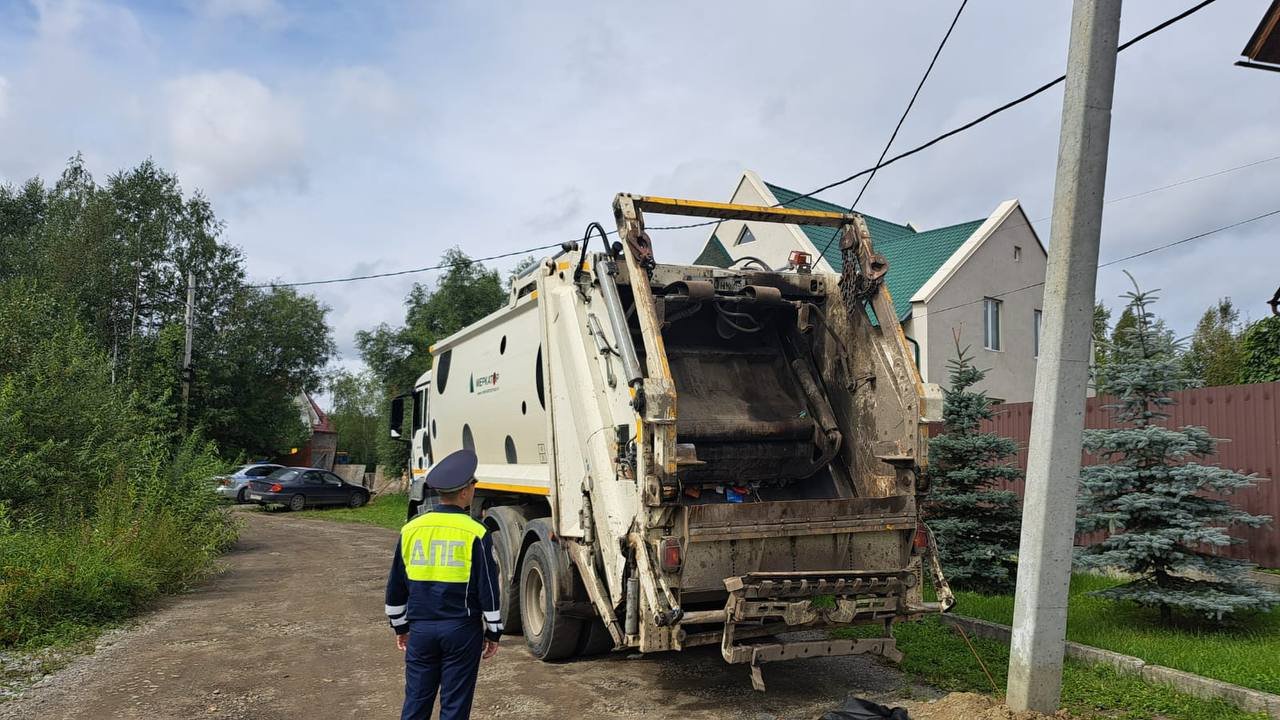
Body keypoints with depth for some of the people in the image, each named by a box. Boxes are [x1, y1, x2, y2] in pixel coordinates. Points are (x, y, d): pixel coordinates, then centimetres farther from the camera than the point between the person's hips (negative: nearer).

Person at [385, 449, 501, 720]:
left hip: (421, 628, 4)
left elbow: (396, 586, 7)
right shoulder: (475, 534, -12)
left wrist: (400, 626, 20)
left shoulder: (411, 529, 0)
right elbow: (488, 588, -9)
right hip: (461, 629, -3)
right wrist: (494, 632, 3)